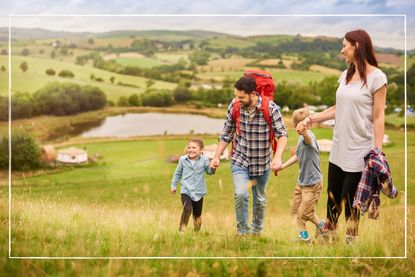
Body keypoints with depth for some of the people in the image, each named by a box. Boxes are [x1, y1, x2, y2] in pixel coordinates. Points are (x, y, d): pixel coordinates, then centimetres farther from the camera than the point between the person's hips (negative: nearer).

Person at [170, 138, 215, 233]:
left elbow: (209, 172, 8)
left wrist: (213, 168, -13)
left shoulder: (204, 159, -4)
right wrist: (173, 185, 17)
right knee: (187, 209, -26)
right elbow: (177, 173, 14)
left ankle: (197, 231, 32)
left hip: (199, 192, 1)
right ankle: (182, 230, -17)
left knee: (197, 214, 11)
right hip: (186, 191, -1)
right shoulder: (183, 159, -1)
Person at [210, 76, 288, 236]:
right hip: (240, 161, 0)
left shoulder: (270, 108, -18)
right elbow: (226, 134, 2)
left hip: (262, 163, 0)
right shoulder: (234, 106, -10)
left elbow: (282, 134, -16)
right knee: (240, 194, -21)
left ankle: (257, 232, 38)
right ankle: (242, 231, -3)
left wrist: (277, 158, -31)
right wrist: (217, 156, -1)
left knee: (260, 200, 15)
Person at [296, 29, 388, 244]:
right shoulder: (346, 75, 9)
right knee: (332, 195, 13)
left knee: (349, 198, 1)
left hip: (359, 151, -6)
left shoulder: (376, 77, -11)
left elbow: (378, 118, -12)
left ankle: (351, 240, 17)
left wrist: (377, 152, -14)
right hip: (339, 149, 6)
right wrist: (309, 120, 8)